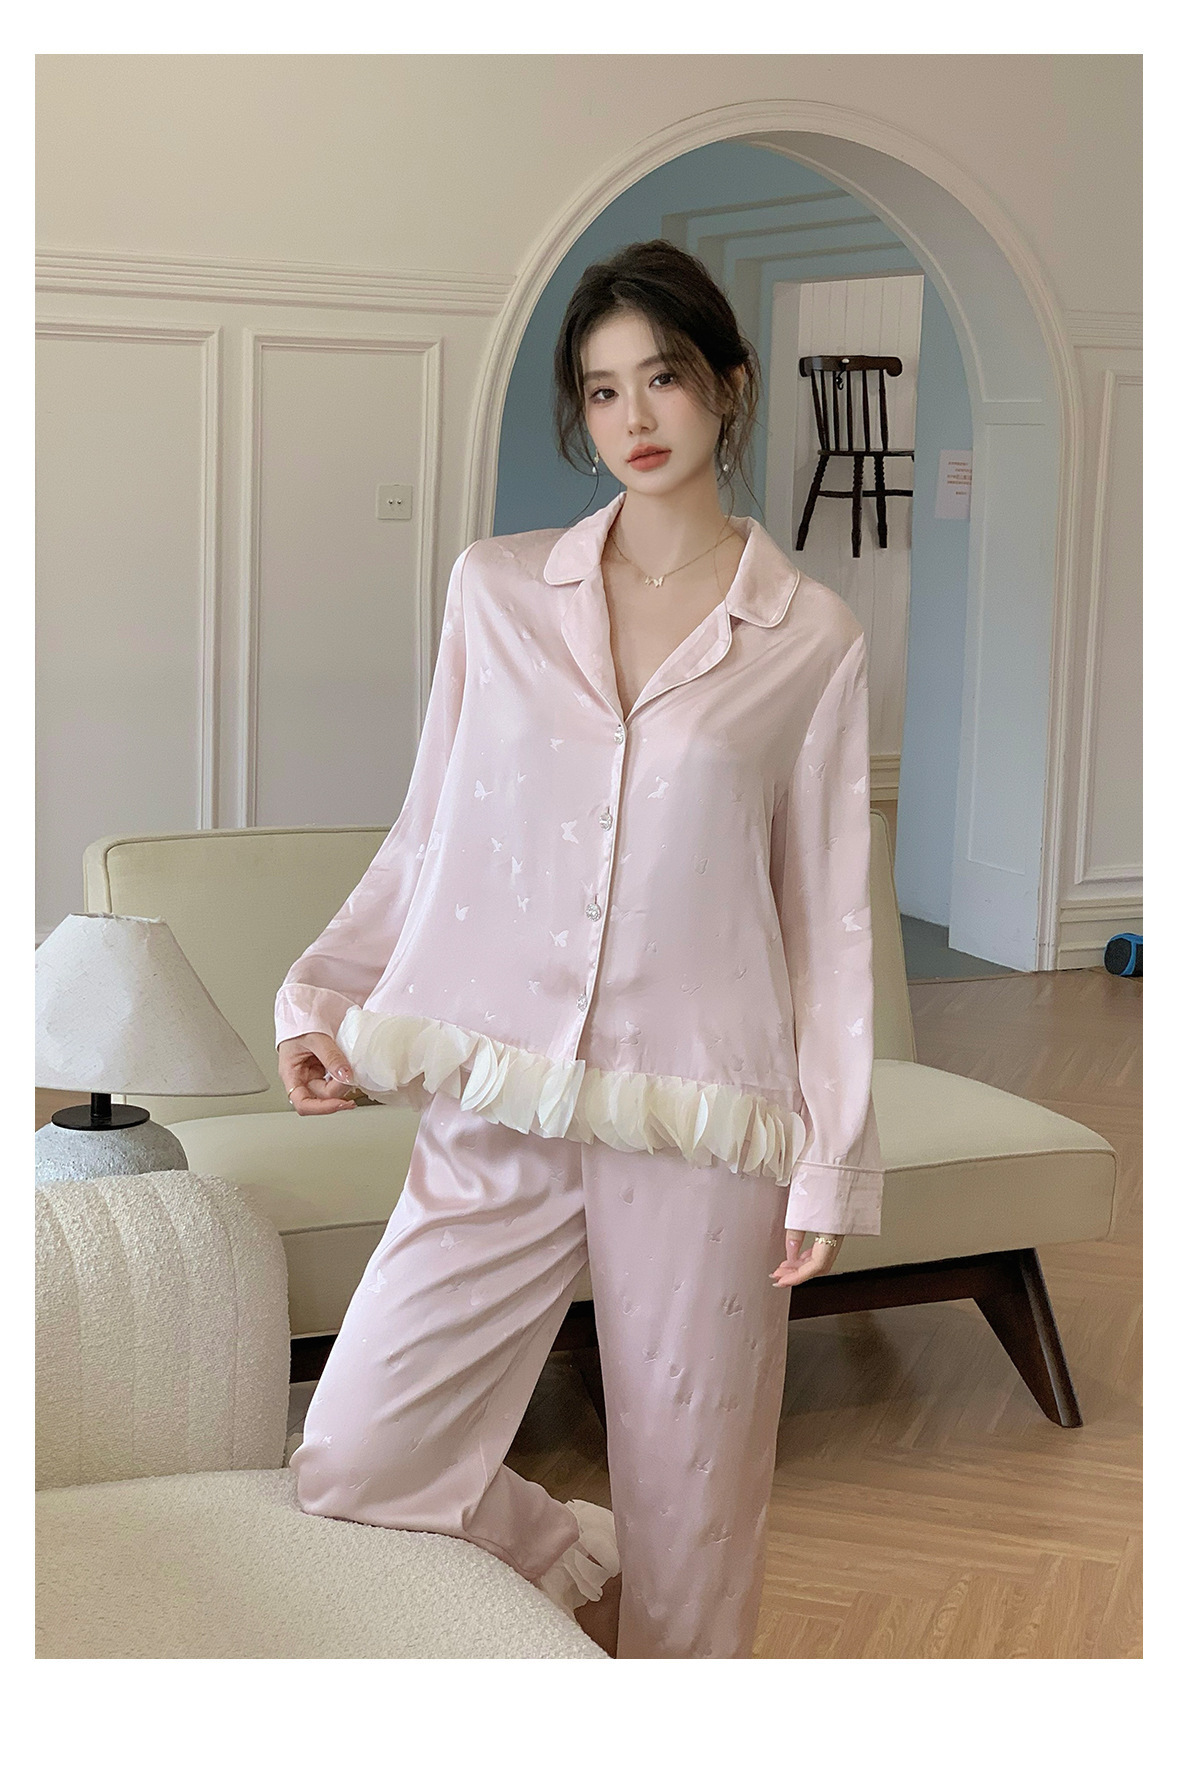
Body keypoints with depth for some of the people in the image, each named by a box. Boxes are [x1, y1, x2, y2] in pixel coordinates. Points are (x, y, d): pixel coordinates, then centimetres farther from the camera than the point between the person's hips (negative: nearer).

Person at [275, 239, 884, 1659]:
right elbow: (428, 836, 13)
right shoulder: (495, 589, 7)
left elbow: (830, 912, 3)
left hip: (701, 1116, -2)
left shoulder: (810, 640, 2)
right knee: (349, 1472, 0)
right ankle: (582, 1571, 27)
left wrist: (832, 1161, -1)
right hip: (496, 1109, 2)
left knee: (689, 1501, 7)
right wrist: (322, 997, 1)